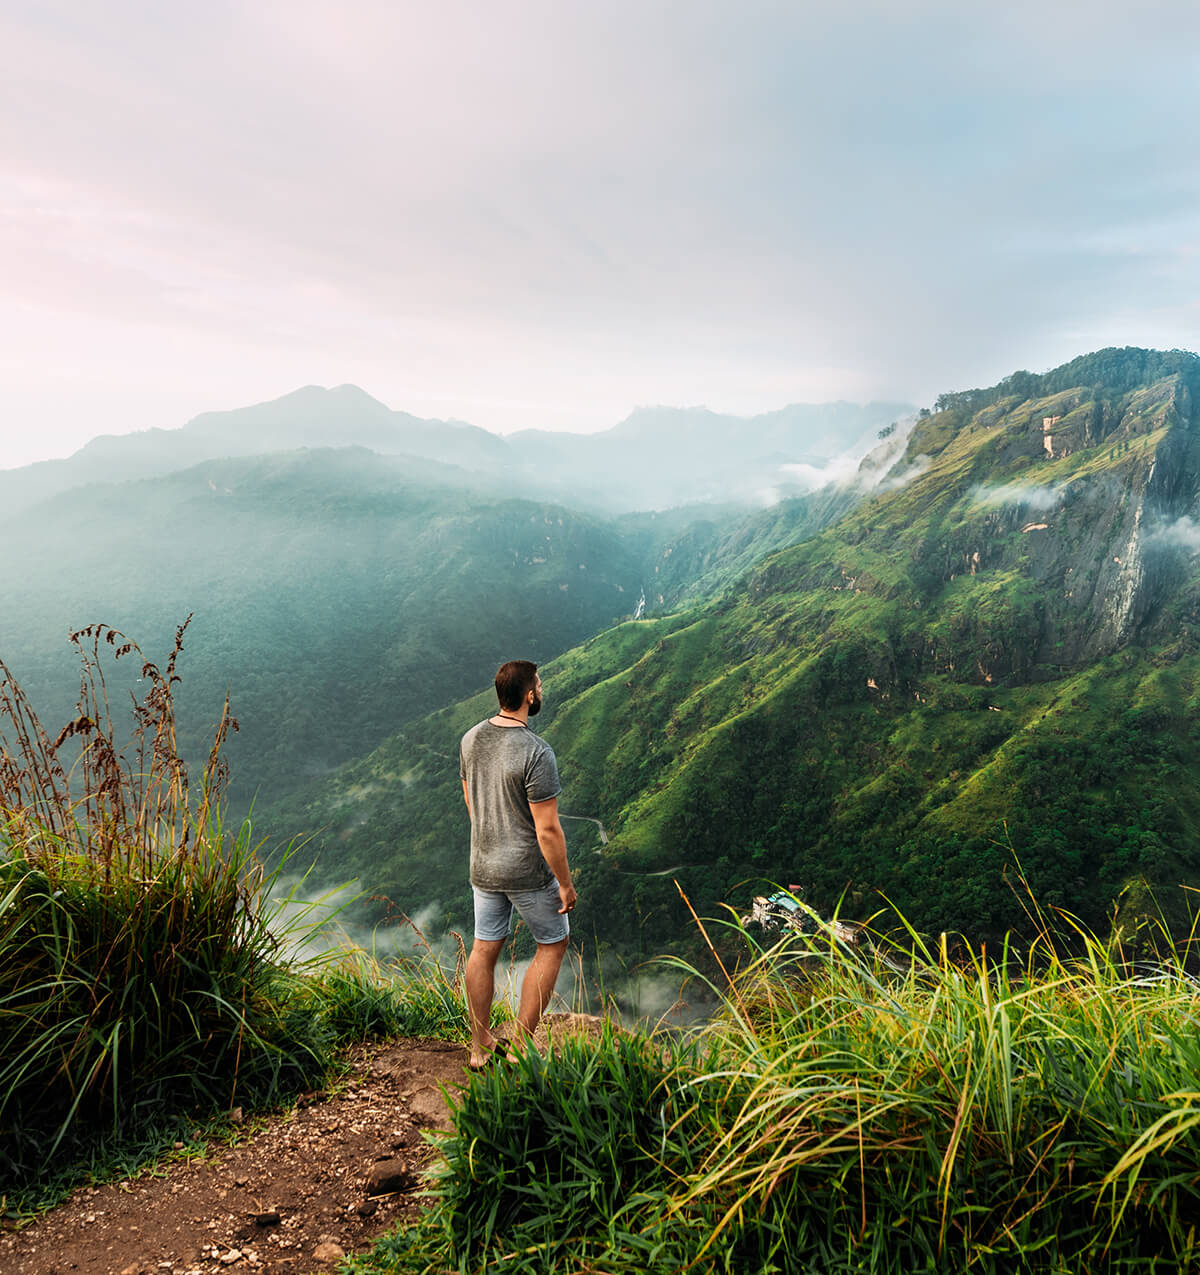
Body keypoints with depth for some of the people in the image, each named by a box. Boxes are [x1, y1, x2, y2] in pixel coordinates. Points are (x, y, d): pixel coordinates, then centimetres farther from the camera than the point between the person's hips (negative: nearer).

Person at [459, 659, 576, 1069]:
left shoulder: (470, 739, -2)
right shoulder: (536, 753, -25)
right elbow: (547, 829, -23)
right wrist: (565, 883, -11)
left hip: (483, 866, 6)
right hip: (528, 873, -6)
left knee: (484, 950, 17)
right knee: (551, 947, 14)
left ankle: (481, 1046, 30)